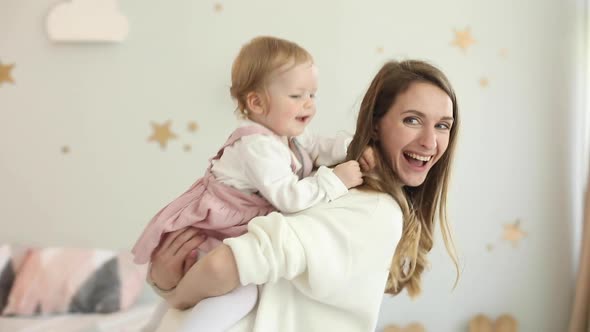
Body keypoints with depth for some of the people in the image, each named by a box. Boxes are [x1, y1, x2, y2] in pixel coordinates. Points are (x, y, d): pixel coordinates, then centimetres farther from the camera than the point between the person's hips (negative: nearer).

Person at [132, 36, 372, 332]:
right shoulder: (258, 145, -27)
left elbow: (324, 149, 3)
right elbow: (289, 198, -31)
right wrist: (334, 180, -28)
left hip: (235, 230, 10)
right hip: (209, 234, -10)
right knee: (244, 291, -29)